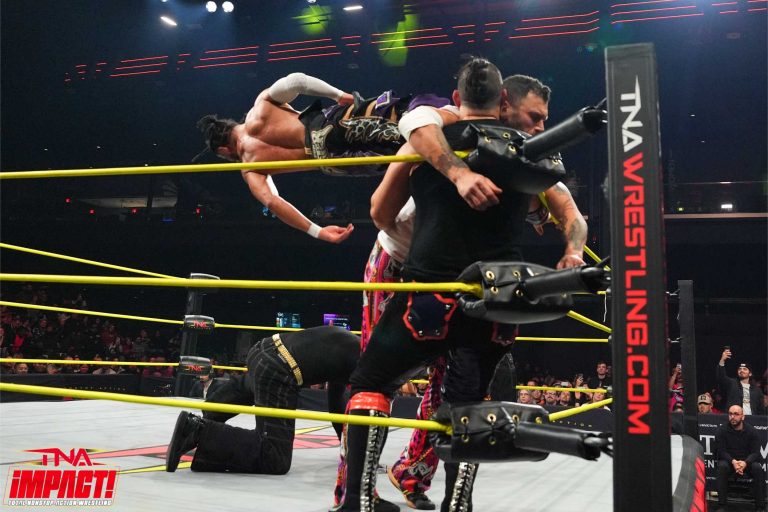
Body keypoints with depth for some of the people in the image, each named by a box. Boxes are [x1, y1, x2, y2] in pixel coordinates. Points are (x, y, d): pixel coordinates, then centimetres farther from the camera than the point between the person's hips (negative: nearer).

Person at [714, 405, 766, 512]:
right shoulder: (721, 430, -5)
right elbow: (720, 451, -9)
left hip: (747, 461, 1)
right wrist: (733, 461, -29)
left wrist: (745, 462, -28)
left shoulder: (752, 431, -2)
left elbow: (755, 452, -7)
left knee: (758, 469, -30)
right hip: (728, 460, -1)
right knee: (722, 467, -34)